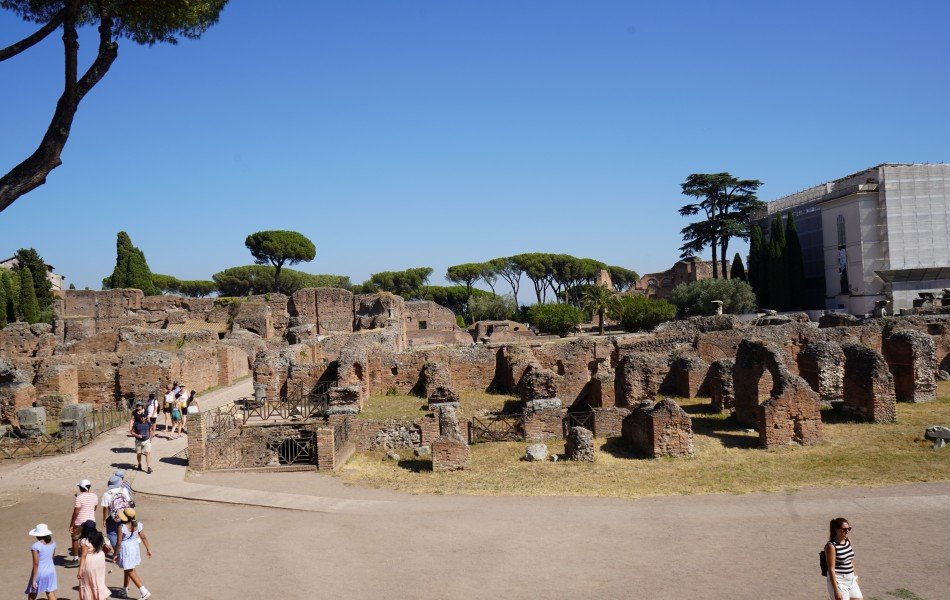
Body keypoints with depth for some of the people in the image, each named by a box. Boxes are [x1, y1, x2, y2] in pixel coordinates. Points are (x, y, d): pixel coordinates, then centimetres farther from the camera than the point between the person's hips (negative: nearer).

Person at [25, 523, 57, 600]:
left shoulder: (36, 546, -20)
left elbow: (36, 564, -20)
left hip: (39, 573, -6)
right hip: (50, 571, 6)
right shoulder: (52, 543, 0)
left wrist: (33, 580, -16)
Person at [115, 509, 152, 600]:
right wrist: (148, 549, 11)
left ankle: (144, 591, -2)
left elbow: (119, 543, -20)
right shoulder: (138, 525, -8)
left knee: (130, 572, 3)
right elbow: (144, 538, 1)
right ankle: (125, 590, 38)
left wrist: (115, 554, -7)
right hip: (134, 548, 7)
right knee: (127, 570, 25)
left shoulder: (122, 527, -25)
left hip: (125, 550, -7)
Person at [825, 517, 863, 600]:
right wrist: (836, 590, -20)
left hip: (851, 580, 8)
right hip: (839, 581, -8)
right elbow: (831, 568, -18)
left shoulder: (848, 540, 5)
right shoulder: (831, 546, -17)